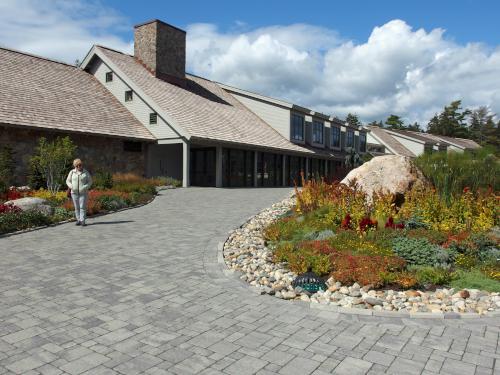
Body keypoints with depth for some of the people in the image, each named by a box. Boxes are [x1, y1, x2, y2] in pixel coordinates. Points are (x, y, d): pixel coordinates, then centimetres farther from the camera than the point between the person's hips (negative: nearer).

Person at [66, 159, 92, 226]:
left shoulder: (86, 172, -3)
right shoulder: (72, 172, 1)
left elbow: (90, 182, -2)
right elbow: (68, 181, 5)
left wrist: (84, 188, -18)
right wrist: (71, 187, -13)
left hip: (83, 193, -2)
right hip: (74, 192, 2)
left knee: (83, 207, -8)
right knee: (77, 207, 5)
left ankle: (82, 221, -8)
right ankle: (78, 220, 13)